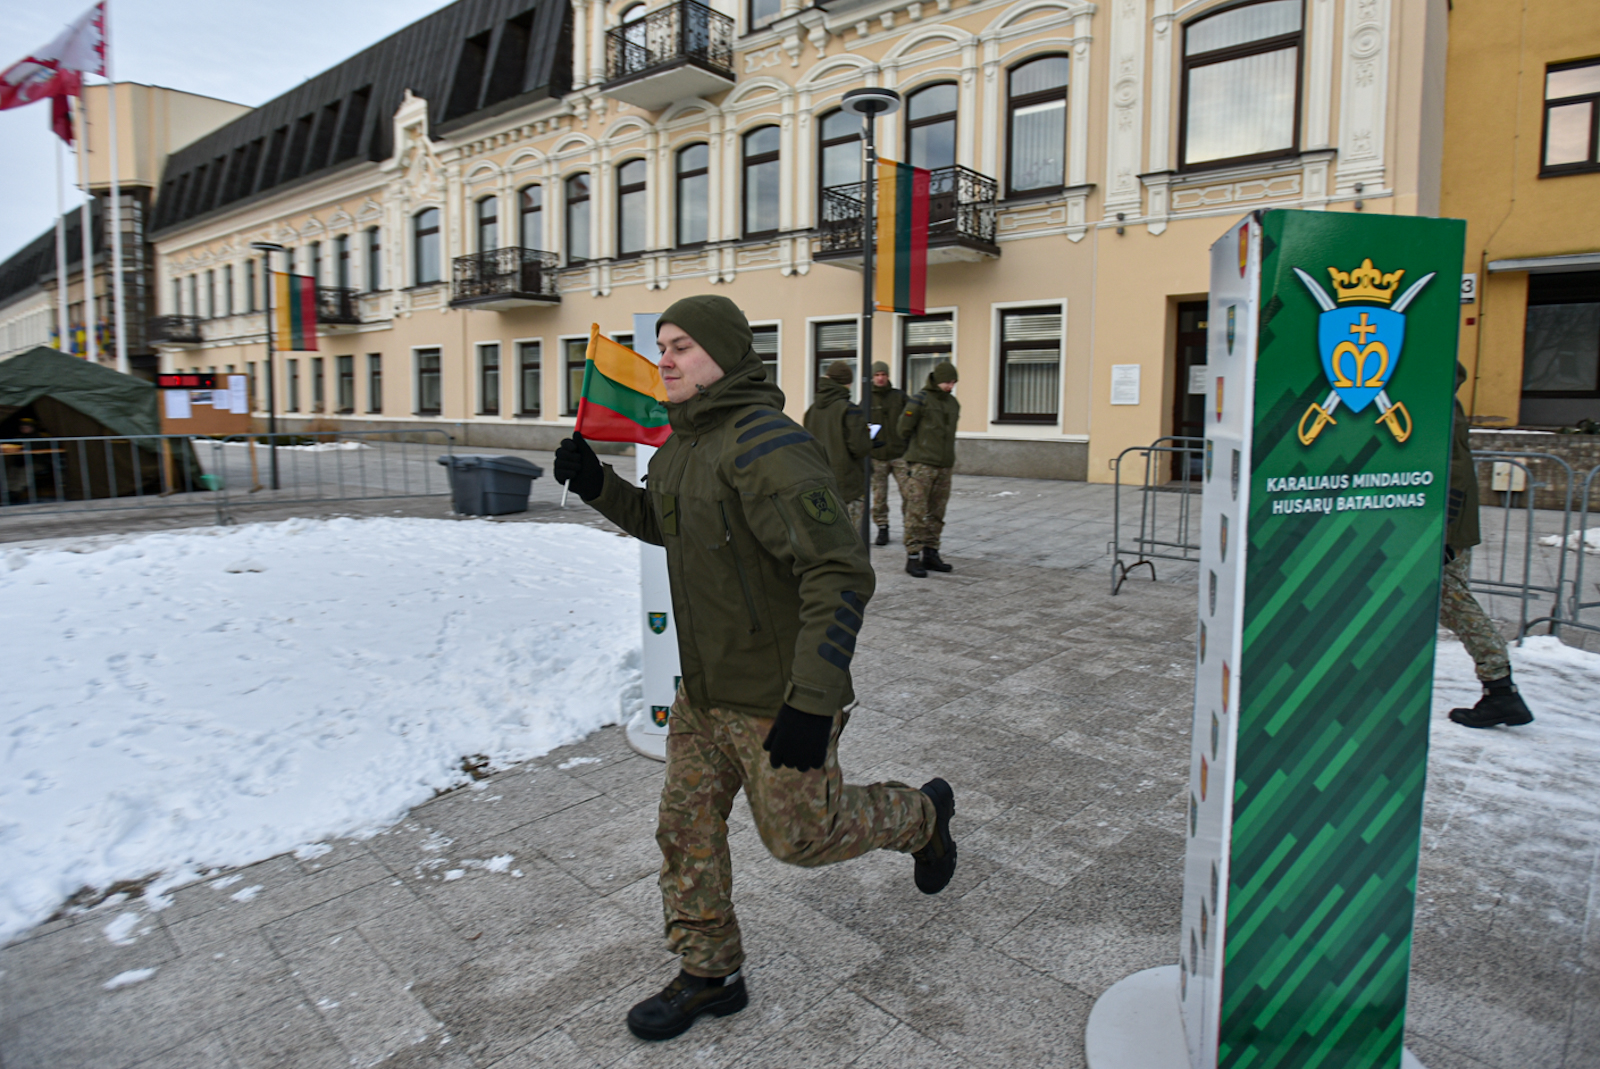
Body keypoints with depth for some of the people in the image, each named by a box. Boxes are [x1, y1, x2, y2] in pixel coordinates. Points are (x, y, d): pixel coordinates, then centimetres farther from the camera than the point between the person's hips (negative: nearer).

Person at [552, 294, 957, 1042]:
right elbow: (663, 524, 26)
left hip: (778, 697, -8)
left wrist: (812, 700, -33)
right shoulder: (682, 447, 6)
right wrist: (595, 484, 10)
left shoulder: (765, 444, -25)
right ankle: (708, 975, 34)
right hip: (704, 689, 9)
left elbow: (842, 572, -30)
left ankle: (921, 817, 37)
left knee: (799, 833, 10)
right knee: (687, 827, 14)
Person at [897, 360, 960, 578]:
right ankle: (913, 557, -6)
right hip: (921, 464, -6)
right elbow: (904, 429, -2)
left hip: (944, 466, 7)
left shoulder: (954, 403, 14)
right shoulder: (920, 400, -6)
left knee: (936, 514, 9)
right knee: (917, 512, -8)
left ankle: (930, 555, 16)